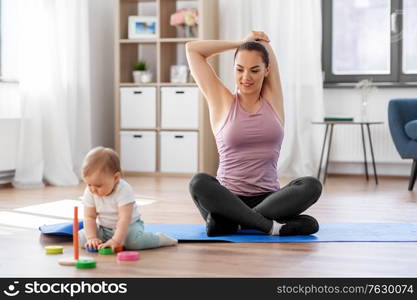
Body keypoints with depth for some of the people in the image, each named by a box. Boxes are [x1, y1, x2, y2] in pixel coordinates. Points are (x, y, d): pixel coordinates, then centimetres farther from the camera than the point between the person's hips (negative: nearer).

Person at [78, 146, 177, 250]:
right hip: (103, 228, 5)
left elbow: (125, 219, -33)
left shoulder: (124, 191, -27)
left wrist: (116, 240, -41)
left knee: (134, 241, -35)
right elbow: (89, 217, -9)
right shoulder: (89, 192, -13)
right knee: (81, 238, -15)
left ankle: (158, 238, -8)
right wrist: (92, 238, -23)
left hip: (129, 225, -5)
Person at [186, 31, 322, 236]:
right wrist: (243, 43, 14)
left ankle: (228, 222, -27)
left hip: (268, 200, 2)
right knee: (199, 182, -34)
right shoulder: (222, 102, 5)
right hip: (227, 199, -2)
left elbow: (263, 41, 9)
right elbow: (192, 49, 6)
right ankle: (270, 225, -33)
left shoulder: (273, 99, 10)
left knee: (311, 185, -28)